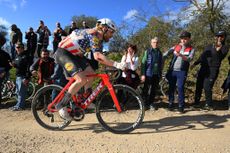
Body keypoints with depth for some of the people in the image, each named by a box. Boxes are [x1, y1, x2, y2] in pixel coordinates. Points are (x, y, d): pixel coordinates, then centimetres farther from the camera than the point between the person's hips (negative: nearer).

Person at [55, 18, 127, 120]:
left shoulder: (99, 39, 7)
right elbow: (97, 56, -36)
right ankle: (61, 105, -9)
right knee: (81, 80, -21)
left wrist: (112, 66, -7)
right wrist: (116, 64, -38)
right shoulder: (94, 35, -22)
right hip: (63, 53, -10)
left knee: (90, 74, 2)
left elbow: (100, 57, 4)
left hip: (74, 54, 10)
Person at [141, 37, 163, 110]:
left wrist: (160, 74, 11)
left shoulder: (159, 53, 11)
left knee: (154, 89, 9)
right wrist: (143, 74, -12)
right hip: (148, 74, -4)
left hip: (156, 74, 4)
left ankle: (151, 103, 22)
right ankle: (145, 103, 14)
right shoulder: (147, 52, -2)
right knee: (146, 89, 3)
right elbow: (143, 63, -6)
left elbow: (161, 64, 15)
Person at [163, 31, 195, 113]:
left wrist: (180, 55, -33)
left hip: (182, 71, -2)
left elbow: (189, 59, -16)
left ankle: (181, 106, 8)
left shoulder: (191, 49, 2)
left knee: (180, 88, -4)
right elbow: (165, 54, 3)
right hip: (172, 70, 3)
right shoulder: (176, 47, 9)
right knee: (171, 87, 8)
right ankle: (171, 104, 21)